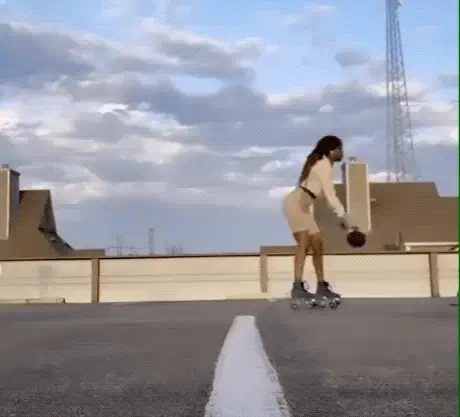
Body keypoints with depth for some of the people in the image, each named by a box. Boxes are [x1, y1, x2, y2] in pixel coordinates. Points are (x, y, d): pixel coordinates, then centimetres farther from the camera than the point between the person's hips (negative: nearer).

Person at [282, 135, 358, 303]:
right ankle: (297, 287, -32)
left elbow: (328, 194, 20)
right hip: (295, 203, -10)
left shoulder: (324, 164, 18)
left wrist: (341, 216, 16)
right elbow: (330, 195, -17)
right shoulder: (324, 164, -12)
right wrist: (344, 216, -16)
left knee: (317, 244, 9)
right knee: (304, 242, -23)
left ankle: (321, 286, 16)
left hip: (303, 206, 10)